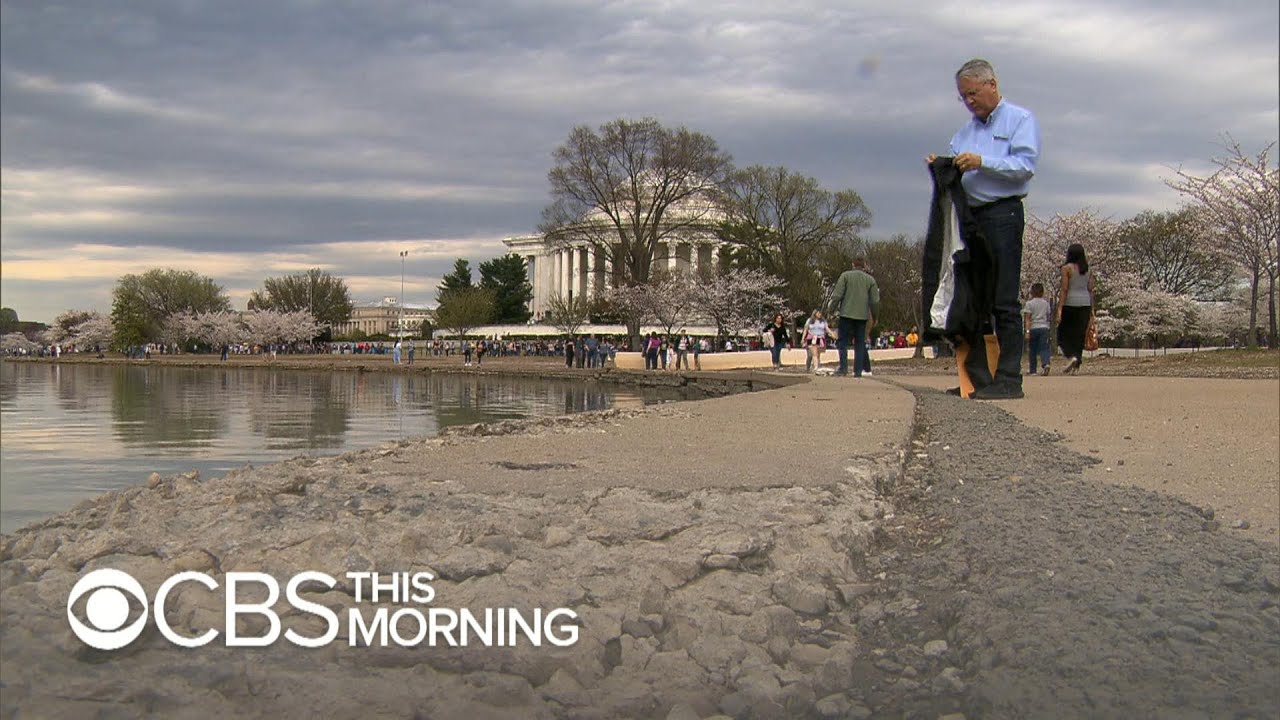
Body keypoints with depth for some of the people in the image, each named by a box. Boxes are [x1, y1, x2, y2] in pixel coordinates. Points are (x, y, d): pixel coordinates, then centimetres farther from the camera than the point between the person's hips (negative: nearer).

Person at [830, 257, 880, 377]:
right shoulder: (870, 279, 8)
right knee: (860, 343, 7)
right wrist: (874, 318, 17)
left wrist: (832, 310, 4)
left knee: (842, 341, 2)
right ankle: (858, 371, 3)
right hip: (863, 315, 2)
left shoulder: (845, 275, 2)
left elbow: (837, 295, -5)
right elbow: (875, 301, 7)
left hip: (847, 314, -2)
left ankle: (843, 367, -12)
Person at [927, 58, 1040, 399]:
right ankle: (977, 377, 10)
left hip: (1003, 214, -7)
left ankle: (1008, 379, -9)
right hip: (969, 217, 7)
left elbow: (1026, 164, -10)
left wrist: (982, 162, -18)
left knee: (1004, 301, -10)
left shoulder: (1020, 120, 4)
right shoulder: (966, 130, 24)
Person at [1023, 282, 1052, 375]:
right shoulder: (1046, 303, 9)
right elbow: (1048, 316, 16)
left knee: (1032, 350, 7)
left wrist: (1027, 331, -12)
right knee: (1044, 348, -2)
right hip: (1044, 327, 2)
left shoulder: (1029, 303, -3)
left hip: (1033, 328, -2)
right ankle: (1046, 363, -28)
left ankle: (1032, 370, 11)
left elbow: (1028, 319, -9)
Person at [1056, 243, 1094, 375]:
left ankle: (1071, 356, -17)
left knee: (1063, 333, 6)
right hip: (1085, 303, 5)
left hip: (1070, 303, -5)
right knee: (1080, 334, 6)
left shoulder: (1067, 268, -5)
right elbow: (1091, 290, 9)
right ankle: (1077, 365, 3)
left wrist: (1060, 308, -12)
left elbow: (1064, 289, -11)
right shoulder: (1088, 269, 10)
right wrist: (1092, 309, 11)